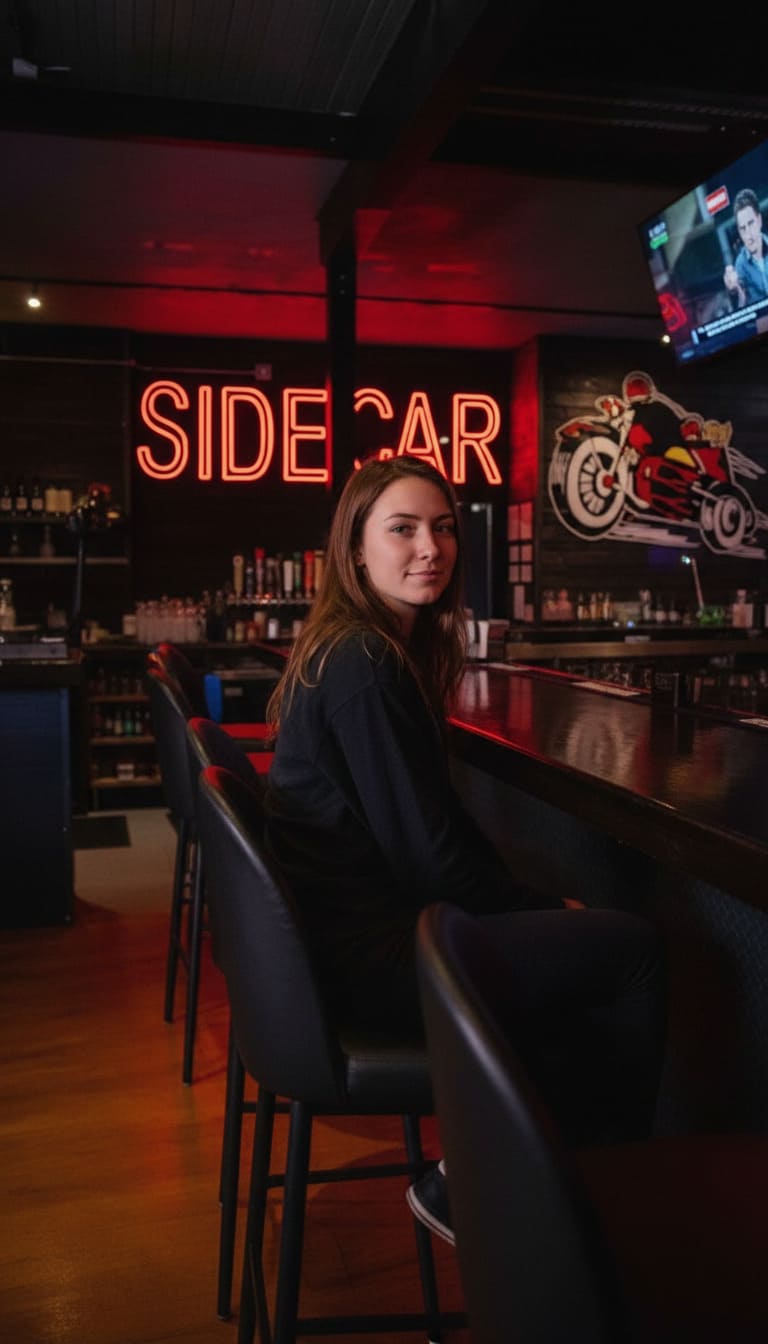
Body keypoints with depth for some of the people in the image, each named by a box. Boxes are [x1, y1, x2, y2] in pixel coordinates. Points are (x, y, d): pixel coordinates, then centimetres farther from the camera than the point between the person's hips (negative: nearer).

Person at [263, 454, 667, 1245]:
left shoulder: (354, 648, 10)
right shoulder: (367, 667, -20)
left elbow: (436, 817, 12)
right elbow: (427, 852, -20)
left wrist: (531, 902, 7)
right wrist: (544, 908, -4)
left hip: (355, 926, 10)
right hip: (371, 957, -10)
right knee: (635, 950, -4)